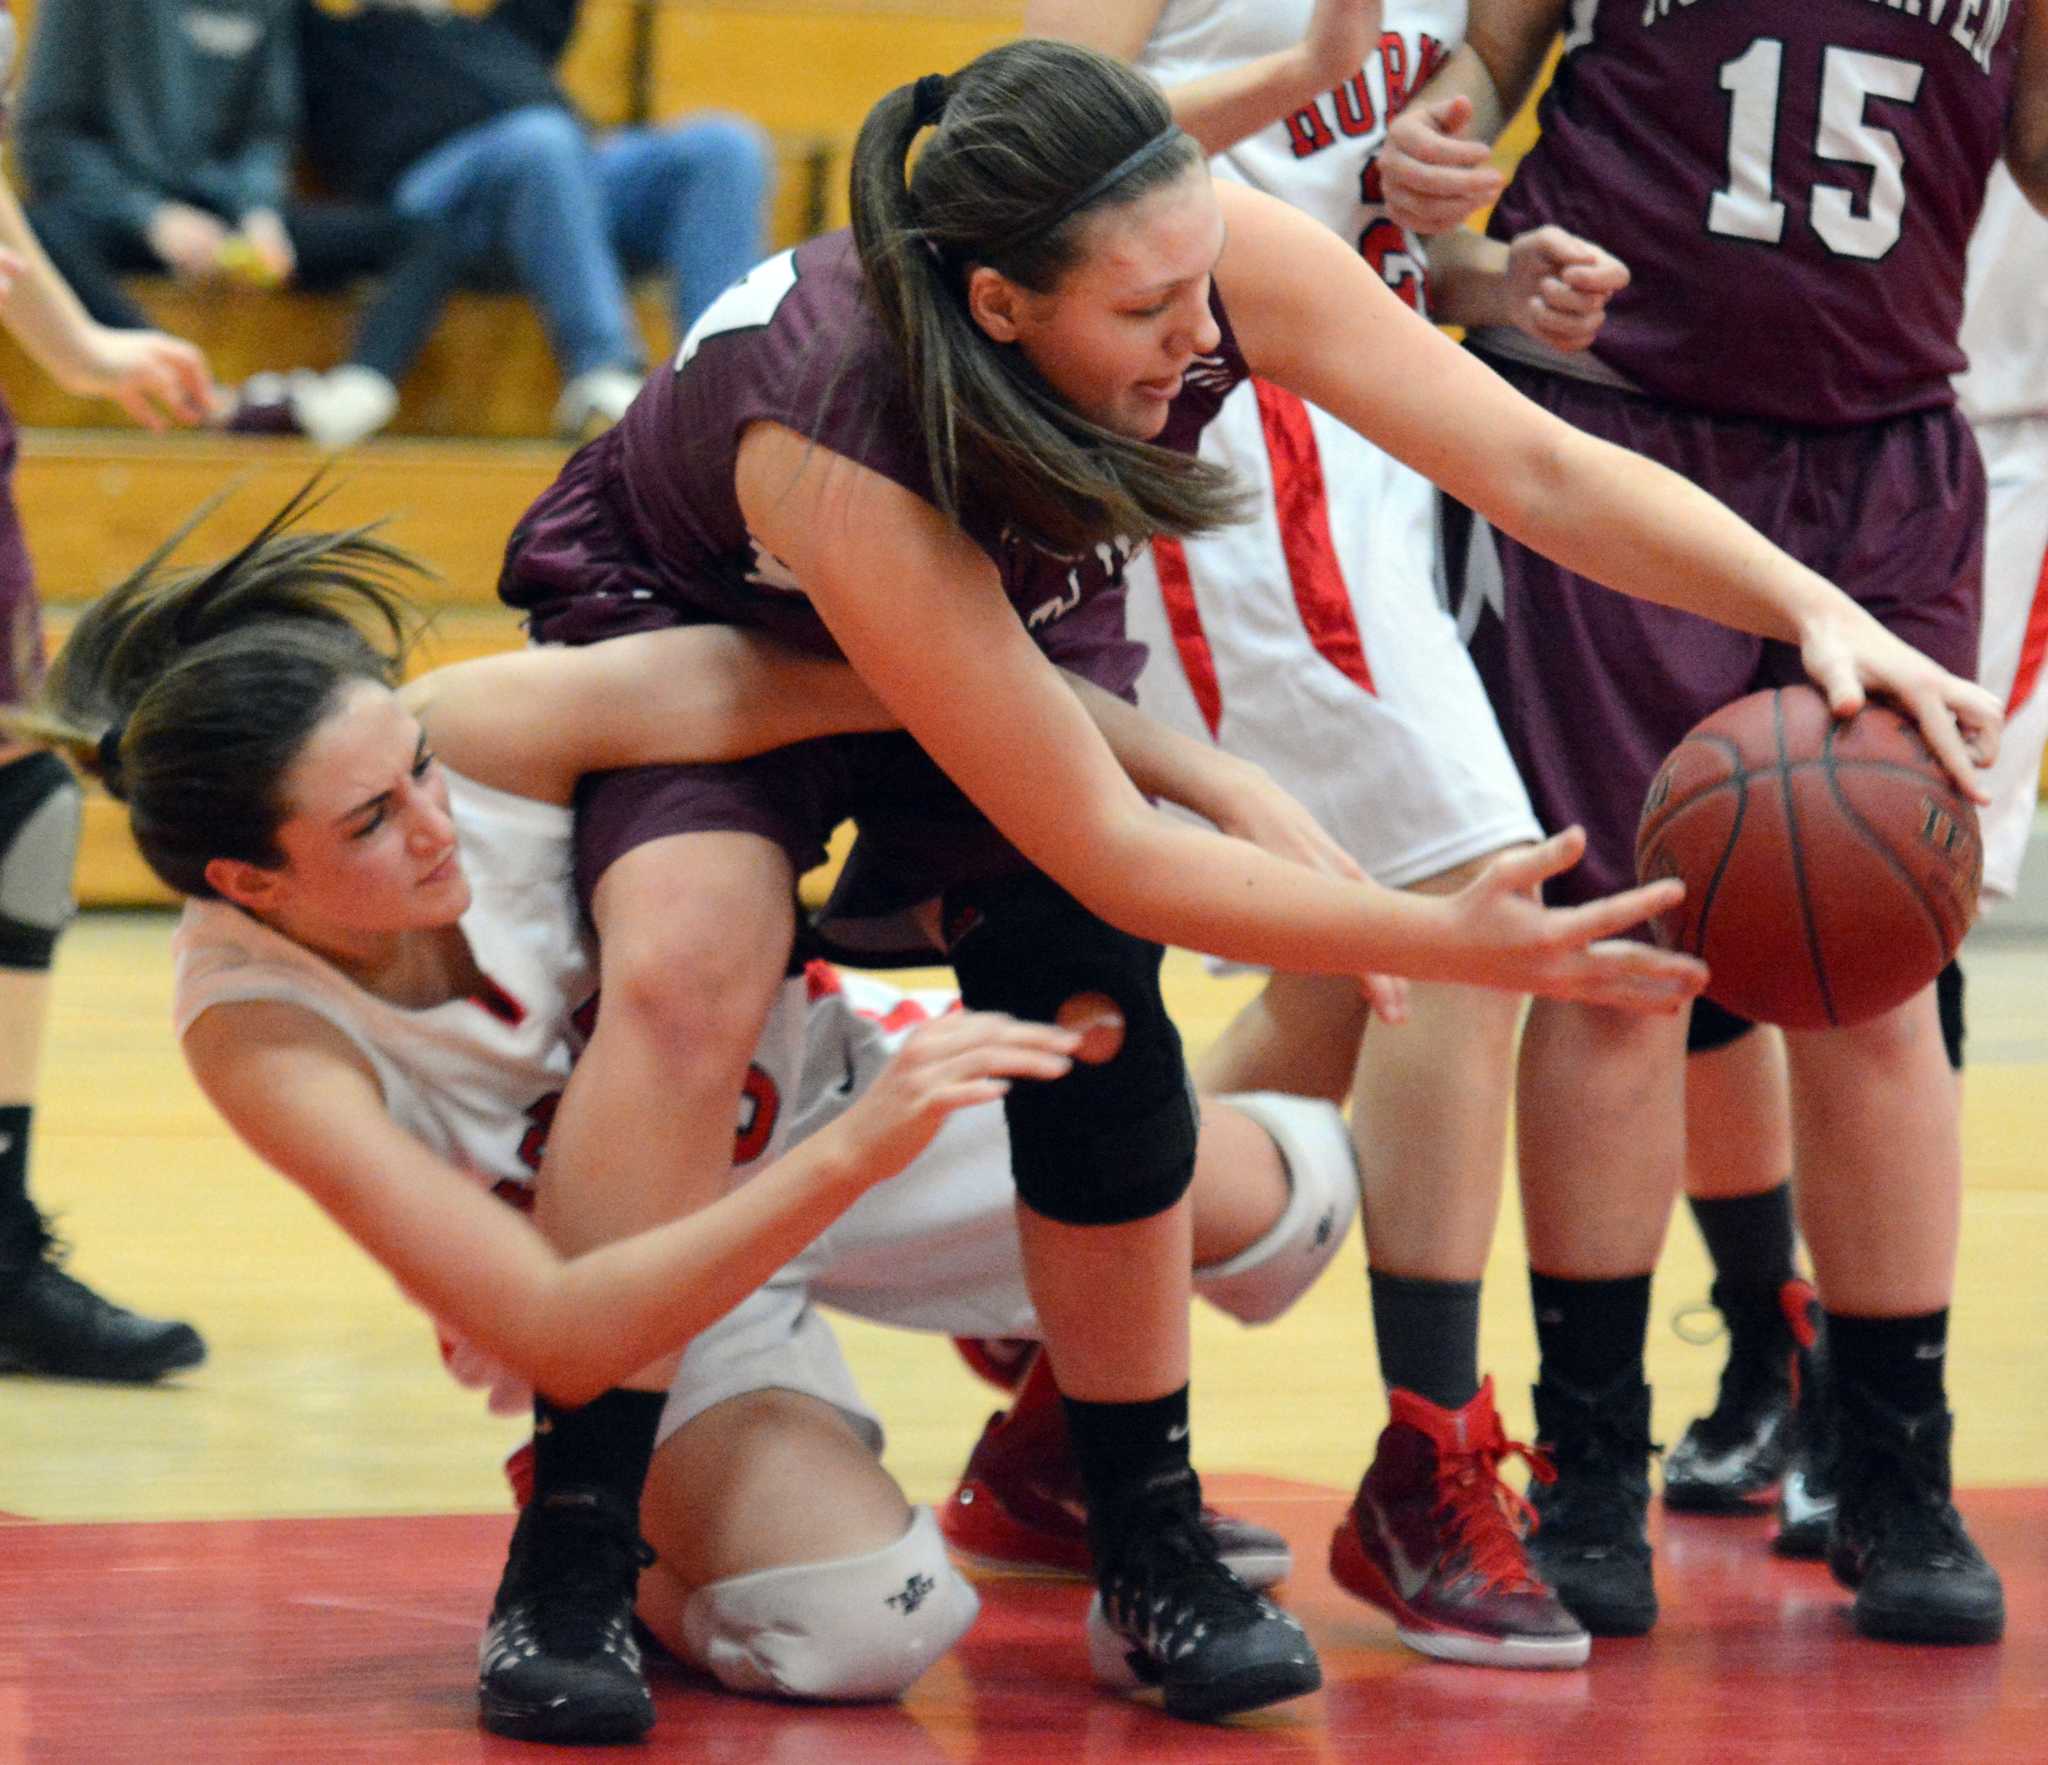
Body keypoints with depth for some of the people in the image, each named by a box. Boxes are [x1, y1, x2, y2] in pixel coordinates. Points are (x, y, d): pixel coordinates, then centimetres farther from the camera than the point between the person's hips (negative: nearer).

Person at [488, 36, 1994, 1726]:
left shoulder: (1206, 255, -32)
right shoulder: (844, 442, -44)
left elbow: (1542, 469, -25)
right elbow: (1109, 851, -40)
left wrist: (1819, 610, -39)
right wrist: (1451, 944, -44)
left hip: (1017, 621, 4)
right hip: (687, 624, -4)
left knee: (1086, 994, -18)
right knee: (690, 970, -30)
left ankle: (1153, 1547, -4)